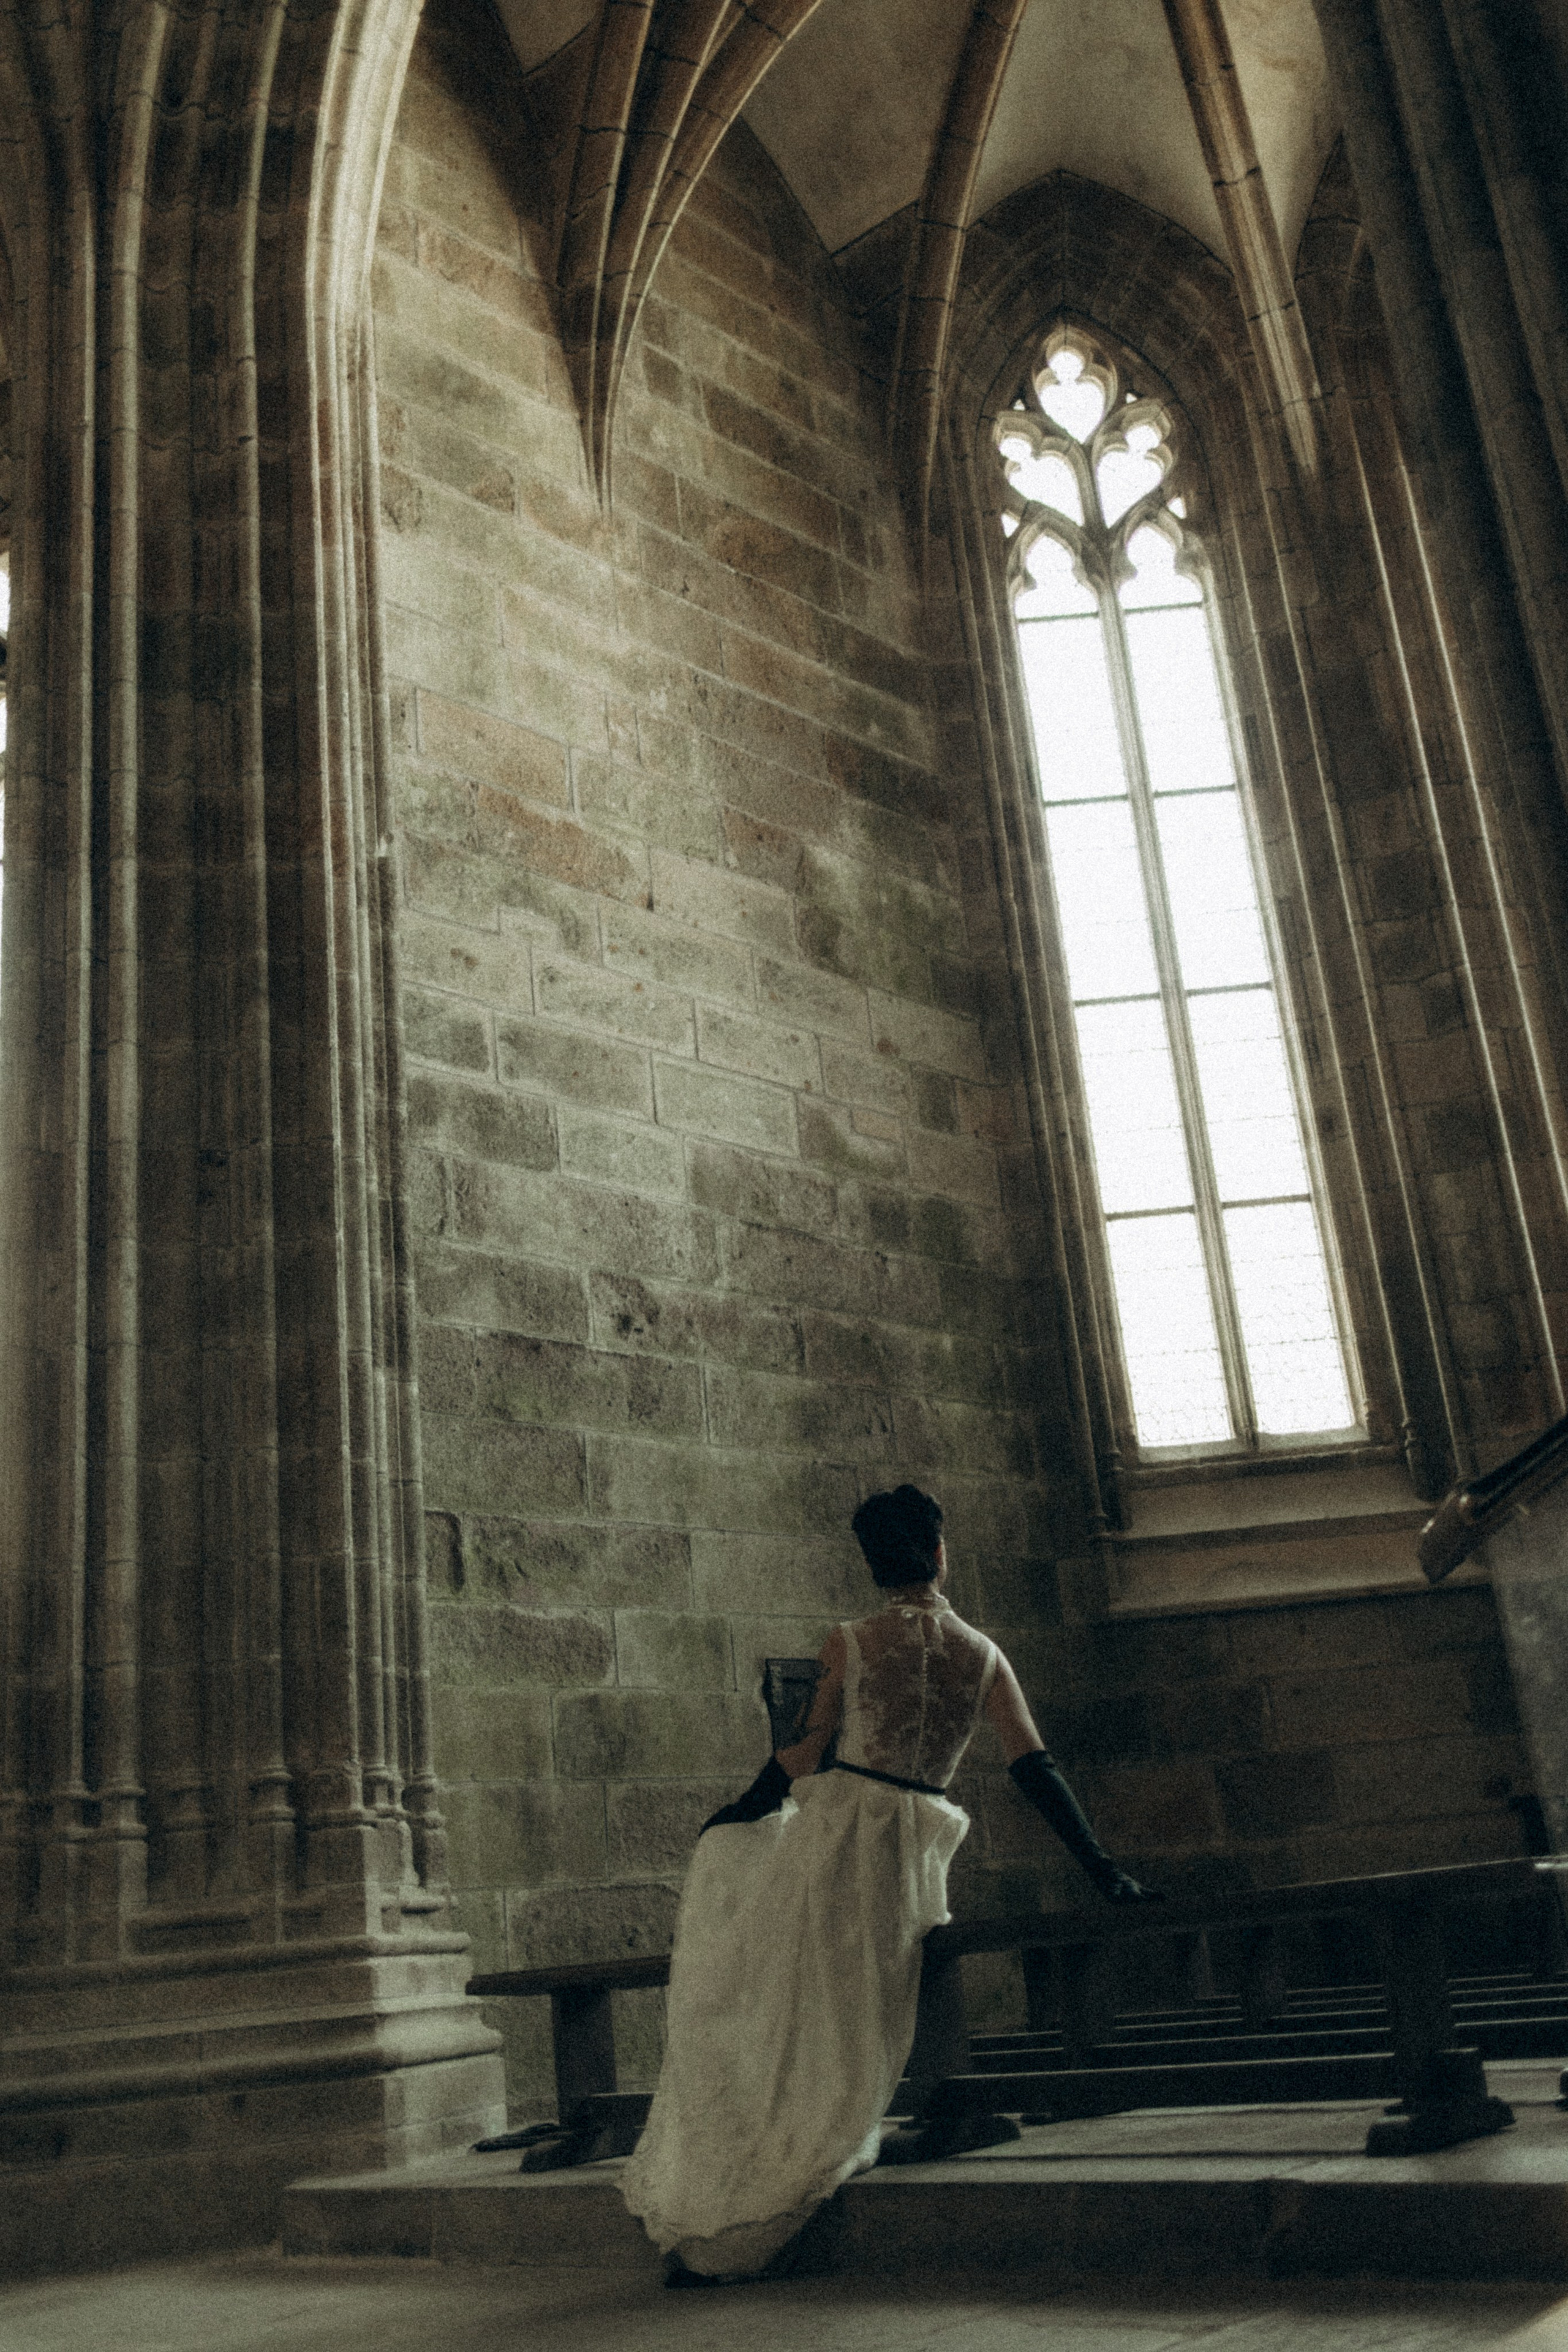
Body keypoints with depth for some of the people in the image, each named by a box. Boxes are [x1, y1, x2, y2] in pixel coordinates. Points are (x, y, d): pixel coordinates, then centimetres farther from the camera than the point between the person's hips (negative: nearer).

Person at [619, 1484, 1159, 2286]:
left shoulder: (847, 1645, -4)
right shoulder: (983, 1656, 3)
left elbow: (798, 1762, -3)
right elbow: (1036, 1772, -1)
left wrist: (735, 1814, 13)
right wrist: (1104, 1871, 3)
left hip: (836, 1836, -1)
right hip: (913, 1855, 2)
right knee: (850, 2055, 16)